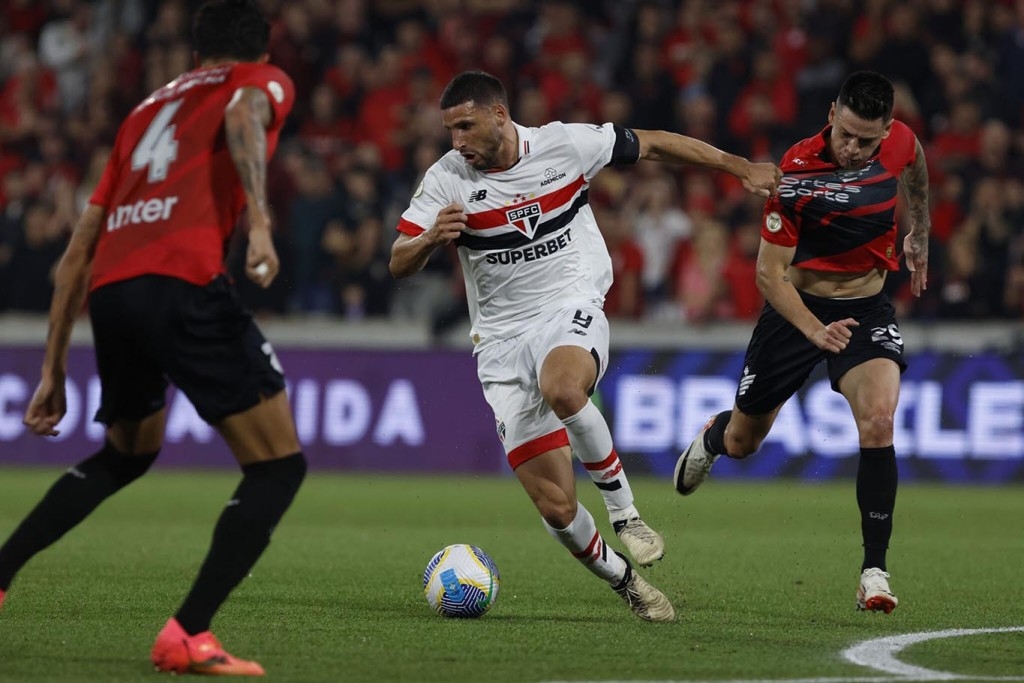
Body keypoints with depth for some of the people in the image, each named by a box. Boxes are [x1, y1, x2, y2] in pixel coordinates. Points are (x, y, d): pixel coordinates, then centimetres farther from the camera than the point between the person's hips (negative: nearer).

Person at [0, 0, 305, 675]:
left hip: (110, 291, 7)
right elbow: (243, 119, -11)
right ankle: (188, 637, -10)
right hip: (183, 283, -7)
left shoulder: (150, 107, 33)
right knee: (278, 465, 1)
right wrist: (259, 221, -26)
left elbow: (78, 252, 30)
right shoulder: (264, 81, 17)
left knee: (126, 455, 32)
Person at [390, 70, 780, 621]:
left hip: (572, 310, -2)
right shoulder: (447, 178, -4)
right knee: (555, 508, -8)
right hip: (502, 342, 2)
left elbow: (652, 145, 7)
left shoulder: (563, 145, -6)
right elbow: (398, 264, -6)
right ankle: (624, 583, 19)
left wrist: (741, 168, 9)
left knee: (562, 390, -40)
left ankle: (623, 508, -17)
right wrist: (430, 239, -29)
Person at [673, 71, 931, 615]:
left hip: (867, 309, 2)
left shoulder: (900, 143, -13)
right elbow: (769, 272, -23)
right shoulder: (796, 172, -25)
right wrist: (815, 330, -37)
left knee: (877, 420, -25)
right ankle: (712, 436, 55)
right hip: (799, 306, -1)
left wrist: (919, 234, 25)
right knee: (742, 442, 14)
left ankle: (874, 572, -21)